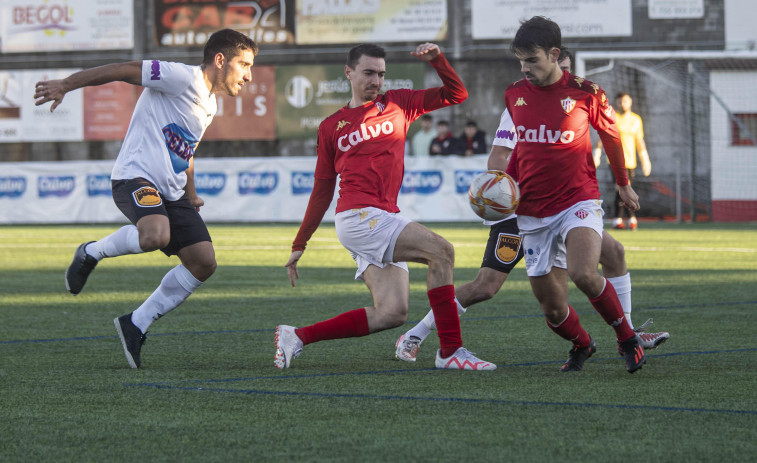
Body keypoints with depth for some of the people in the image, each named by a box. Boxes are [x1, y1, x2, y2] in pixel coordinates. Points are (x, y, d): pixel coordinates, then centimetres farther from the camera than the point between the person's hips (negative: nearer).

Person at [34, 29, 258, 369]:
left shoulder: (208, 105, 19)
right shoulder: (184, 78, -10)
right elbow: (124, 70, -15)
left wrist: (191, 196, 42)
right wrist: (65, 85, -20)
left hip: (171, 191, 9)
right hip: (136, 177, -9)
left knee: (204, 263, -4)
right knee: (156, 235, -37)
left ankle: (136, 325, 7)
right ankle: (91, 254, -7)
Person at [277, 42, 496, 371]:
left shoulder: (397, 104, 18)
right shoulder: (331, 127, 12)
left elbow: (456, 95, 16)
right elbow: (322, 192, 17)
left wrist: (437, 60, -1)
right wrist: (299, 246, 17)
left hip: (383, 223, 5)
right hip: (358, 218, -5)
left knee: (391, 313, -7)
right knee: (440, 250, -22)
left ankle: (296, 337, 3)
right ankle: (450, 351, -21)